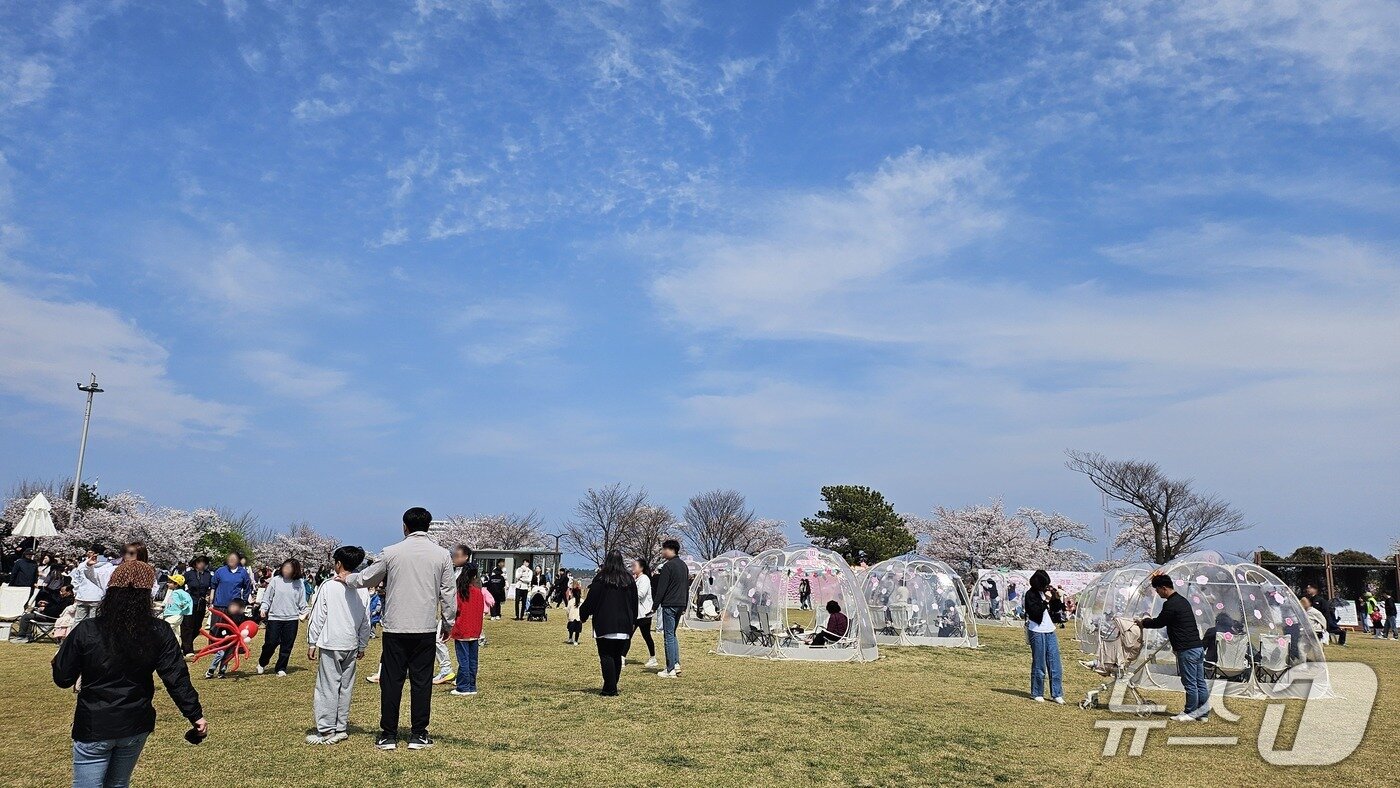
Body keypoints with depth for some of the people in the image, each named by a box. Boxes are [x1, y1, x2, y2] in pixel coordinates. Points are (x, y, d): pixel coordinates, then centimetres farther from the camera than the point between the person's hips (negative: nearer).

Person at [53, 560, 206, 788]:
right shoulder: (159, 632, -11)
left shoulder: (86, 631, -14)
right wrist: (195, 715, -2)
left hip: (94, 728, -2)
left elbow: (63, 679, -4)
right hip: (136, 726, 3)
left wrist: (61, 652, 16)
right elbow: (176, 678, -10)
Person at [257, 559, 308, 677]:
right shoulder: (275, 580, -2)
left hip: (291, 619, 1)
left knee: (287, 646, 5)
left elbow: (302, 601, 9)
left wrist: (303, 613, 3)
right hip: (274, 617, -1)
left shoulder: (299, 583, 2)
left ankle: (281, 668, 19)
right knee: (271, 643, -1)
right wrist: (264, 608, -10)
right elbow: (267, 596, 2)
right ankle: (262, 664, 25)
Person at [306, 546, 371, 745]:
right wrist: (362, 645, 17)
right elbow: (366, 620, 7)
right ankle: (341, 728, 18)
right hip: (351, 645, 4)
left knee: (328, 687, 0)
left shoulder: (328, 585, -10)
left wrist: (311, 642, 1)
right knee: (346, 686, 12)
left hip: (331, 644, -4)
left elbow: (318, 616, -8)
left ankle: (326, 731, 2)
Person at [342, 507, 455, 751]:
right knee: (421, 681, 7)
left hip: (395, 628, 0)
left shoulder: (391, 552, -2)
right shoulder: (442, 555, 0)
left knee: (391, 681, 8)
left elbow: (366, 579, 10)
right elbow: (448, 592, 2)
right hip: (426, 629, 1)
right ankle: (418, 734, 11)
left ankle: (388, 735, 12)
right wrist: (448, 622, 13)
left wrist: (346, 579, 30)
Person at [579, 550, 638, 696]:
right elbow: (634, 602, 13)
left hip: (604, 625, -4)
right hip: (624, 625, 4)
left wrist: (583, 615, 10)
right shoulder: (629, 580, 8)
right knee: (617, 656, 12)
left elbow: (591, 600, -5)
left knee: (606, 656, -3)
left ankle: (610, 689, -8)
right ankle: (613, 687, 15)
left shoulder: (601, 578, -6)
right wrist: (632, 621, 22)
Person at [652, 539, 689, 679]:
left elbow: (661, 589, -15)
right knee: (672, 634, 19)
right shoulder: (684, 565, 14)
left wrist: (655, 605, -9)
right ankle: (676, 664, 14)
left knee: (668, 636, -4)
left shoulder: (668, 566, -13)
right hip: (680, 604, 8)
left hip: (669, 605, -8)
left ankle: (671, 670, -3)